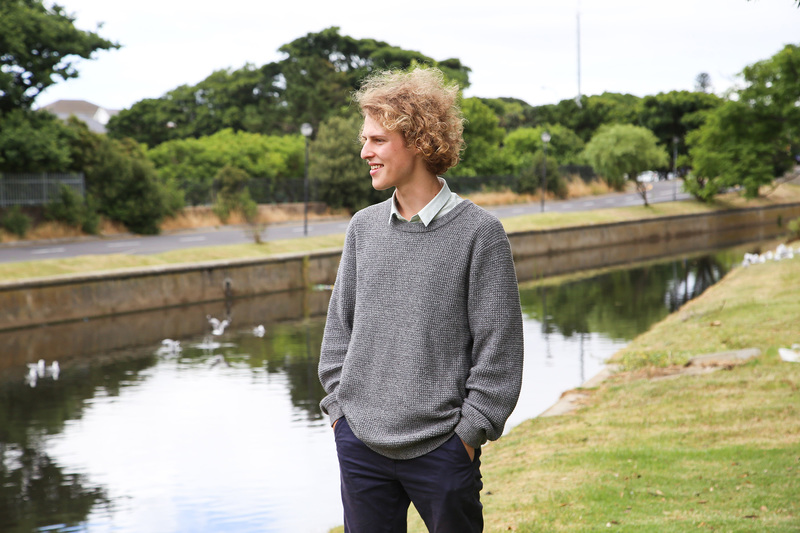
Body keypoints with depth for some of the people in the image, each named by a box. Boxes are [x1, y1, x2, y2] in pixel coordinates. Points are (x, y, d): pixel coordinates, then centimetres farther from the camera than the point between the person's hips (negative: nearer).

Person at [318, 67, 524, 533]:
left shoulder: (479, 232, -7)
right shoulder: (364, 227, 7)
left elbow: (499, 350, -7)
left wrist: (469, 431, -8)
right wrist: (339, 407, 7)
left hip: (441, 450, -4)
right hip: (360, 445, 4)